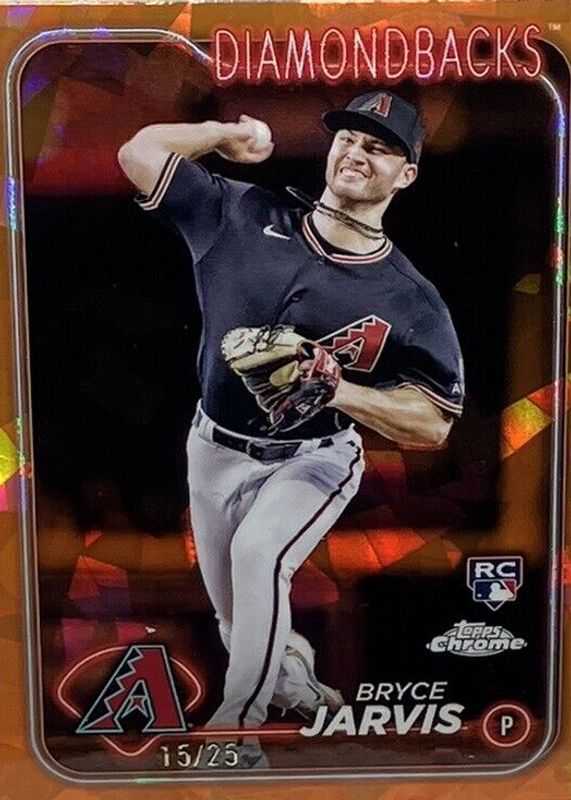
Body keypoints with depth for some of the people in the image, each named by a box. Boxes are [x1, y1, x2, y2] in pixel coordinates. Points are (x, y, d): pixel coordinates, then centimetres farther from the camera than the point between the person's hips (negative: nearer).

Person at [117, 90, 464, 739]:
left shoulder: (412, 302, -16)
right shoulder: (242, 217, -10)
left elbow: (434, 425, -15)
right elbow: (139, 153, -8)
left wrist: (337, 390, -28)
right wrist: (231, 133, -3)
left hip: (311, 461, -3)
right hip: (215, 450, 3)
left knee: (258, 553, -31)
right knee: (238, 621, 15)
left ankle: (238, 717, -8)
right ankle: (295, 685, 47)